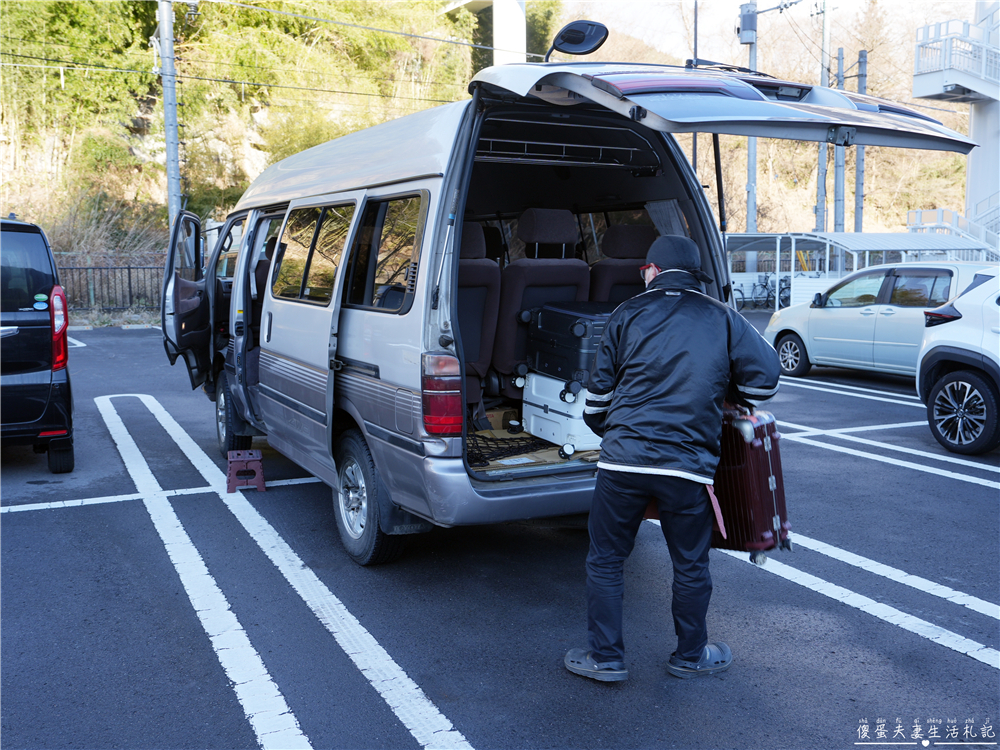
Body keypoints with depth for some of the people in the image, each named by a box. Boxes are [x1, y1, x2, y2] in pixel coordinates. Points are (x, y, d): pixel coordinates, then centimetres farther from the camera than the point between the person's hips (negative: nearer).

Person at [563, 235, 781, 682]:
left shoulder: (628, 315, 6)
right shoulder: (722, 319, 8)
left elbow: (599, 390, 9)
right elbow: (766, 377, 5)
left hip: (623, 460, -1)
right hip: (688, 466, 1)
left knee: (605, 560, 13)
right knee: (690, 566, 17)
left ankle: (605, 658, 21)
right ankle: (690, 656, 33)